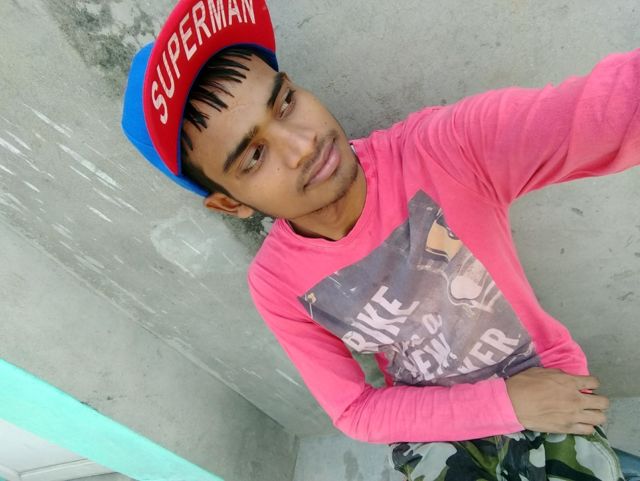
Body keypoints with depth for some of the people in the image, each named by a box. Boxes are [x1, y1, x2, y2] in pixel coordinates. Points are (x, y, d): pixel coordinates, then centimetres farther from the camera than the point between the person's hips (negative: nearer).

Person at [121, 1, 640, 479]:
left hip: (548, 391, 1)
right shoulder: (276, 286, -16)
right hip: (429, 425, 0)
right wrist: (506, 401, -16)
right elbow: (356, 412, -8)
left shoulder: (442, 148, -24)